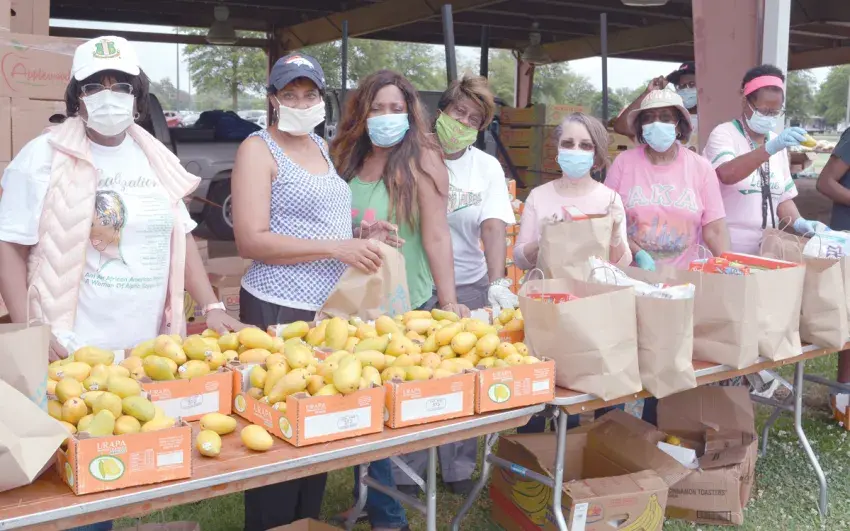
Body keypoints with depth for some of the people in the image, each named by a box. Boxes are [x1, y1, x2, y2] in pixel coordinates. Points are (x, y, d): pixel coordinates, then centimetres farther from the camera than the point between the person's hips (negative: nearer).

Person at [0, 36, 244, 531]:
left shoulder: (156, 159, 11)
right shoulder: (44, 157, -3)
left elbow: (181, 238, 14)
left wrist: (213, 309, 4)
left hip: (150, 349, 4)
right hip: (72, 352, -4)